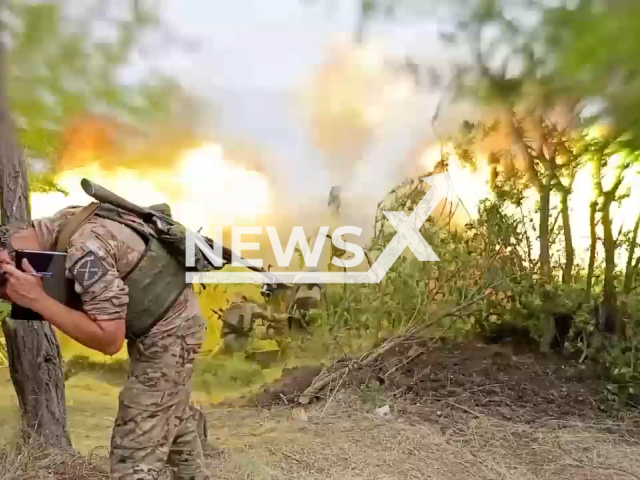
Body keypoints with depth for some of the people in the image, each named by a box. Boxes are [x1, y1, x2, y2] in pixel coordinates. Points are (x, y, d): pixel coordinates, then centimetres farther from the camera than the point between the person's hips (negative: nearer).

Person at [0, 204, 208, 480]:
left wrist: (38, 301, -29)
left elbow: (110, 340, -28)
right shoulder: (59, 227, -2)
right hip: (169, 324, 10)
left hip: (169, 331, -10)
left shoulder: (83, 249, -31)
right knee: (174, 416, 27)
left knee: (134, 457, -8)